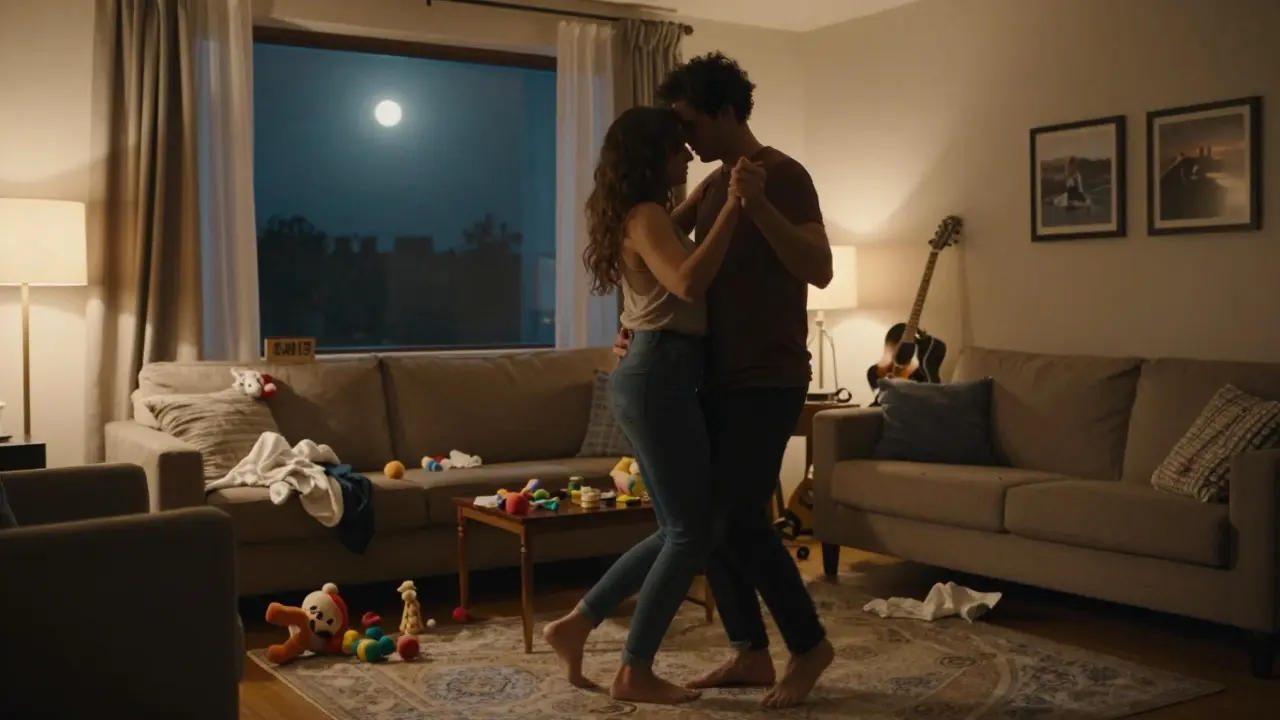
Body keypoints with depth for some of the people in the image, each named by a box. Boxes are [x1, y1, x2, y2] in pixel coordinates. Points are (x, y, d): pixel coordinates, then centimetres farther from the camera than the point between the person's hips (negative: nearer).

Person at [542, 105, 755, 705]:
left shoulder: (649, 216, 19)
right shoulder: (645, 216, -12)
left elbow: (690, 266, 35)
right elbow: (689, 282, -30)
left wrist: (718, 199, 29)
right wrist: (734, 206, -25)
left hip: (651, 376, 10)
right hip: (658, 378, -10)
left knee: (677, 528, 14)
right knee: (692, 530, -2)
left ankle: (574, 625, 18)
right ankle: (635, 673, 7)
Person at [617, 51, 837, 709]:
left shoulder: (784, 175, -10)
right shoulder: (711, 185, 15)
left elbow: (820, 269, -23)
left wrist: (758, 205, -33)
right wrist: (632, 324, 7)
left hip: (766, 381, -9)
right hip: (716, 379, 9)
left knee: (739, 524, -10)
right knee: (704, 518, 8)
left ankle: (809, 645, 9)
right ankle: (750, 654, 19)